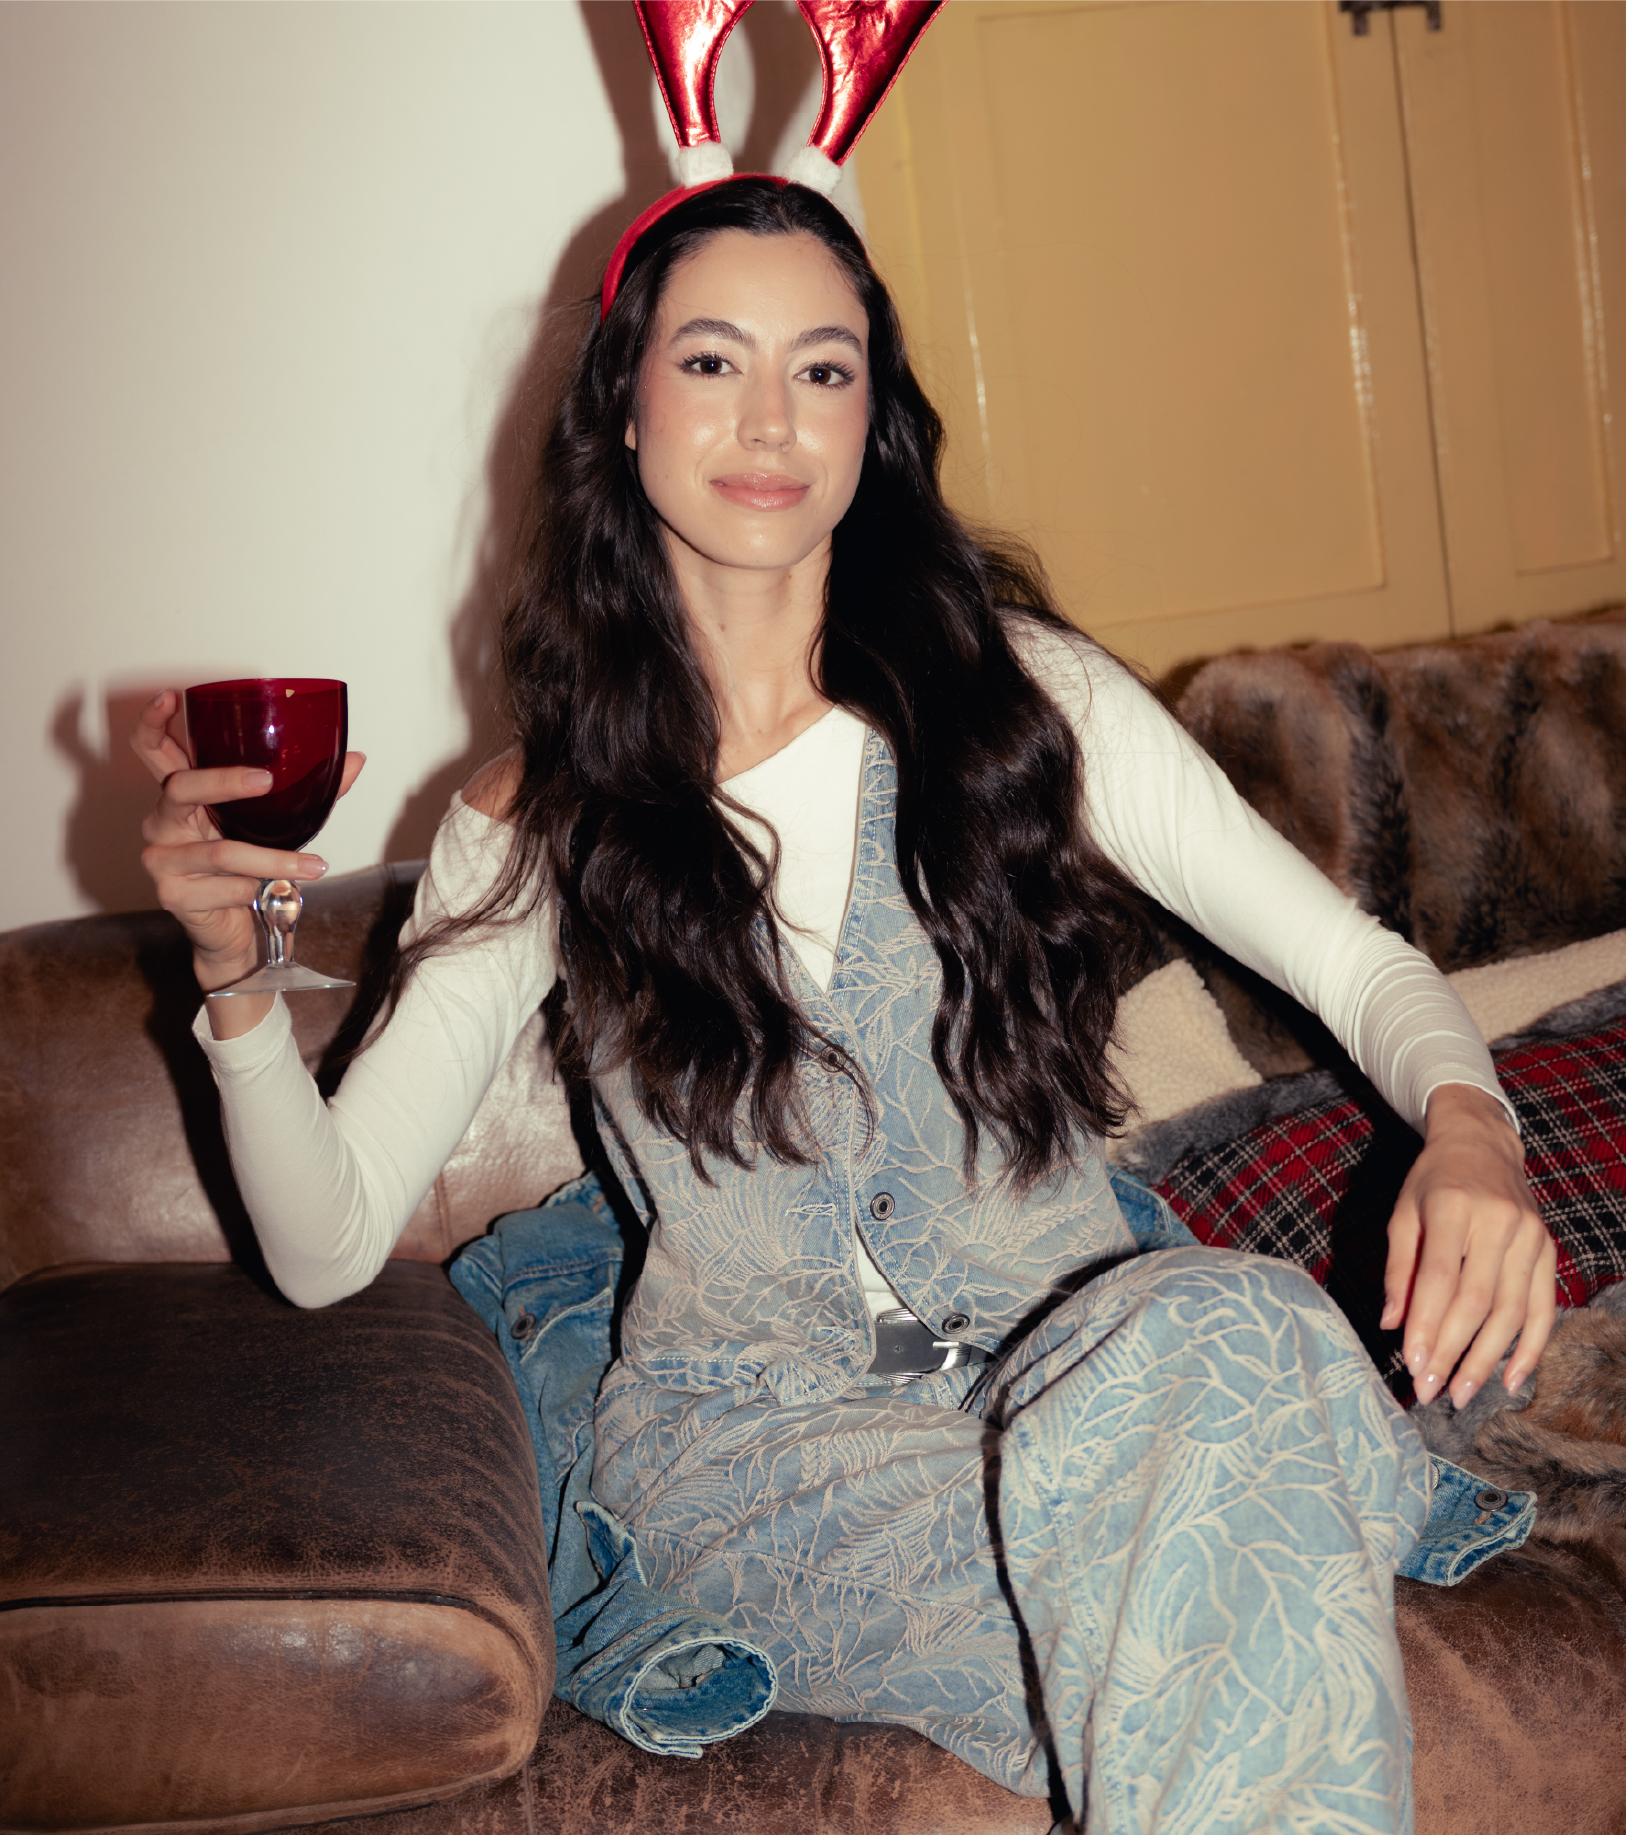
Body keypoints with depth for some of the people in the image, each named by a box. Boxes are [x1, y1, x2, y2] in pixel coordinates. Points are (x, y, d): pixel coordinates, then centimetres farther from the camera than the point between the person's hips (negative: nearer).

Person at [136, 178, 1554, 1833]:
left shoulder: (1019, 693, 0)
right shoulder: (539, 824, 1)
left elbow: (1350, 959, 1)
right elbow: (325, 1245, -1)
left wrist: (1468, 1122, -20)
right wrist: (230, 965, -17)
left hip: (1080, 1351, 2)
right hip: (760, 1439, -2)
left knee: (1235, 1336, -34)